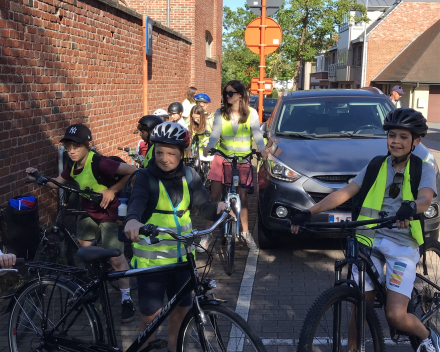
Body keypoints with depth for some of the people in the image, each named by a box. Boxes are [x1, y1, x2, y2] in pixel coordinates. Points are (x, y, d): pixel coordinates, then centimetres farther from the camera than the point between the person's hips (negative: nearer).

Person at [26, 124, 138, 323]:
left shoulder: (100, 163, -30)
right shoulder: (72, 166, -6)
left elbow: (133, 171, -33)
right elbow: (57, 183, 10)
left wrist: (112, 190, -26)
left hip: (108, 213, -7)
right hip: (88, 211, 7)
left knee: (115, 258, -5)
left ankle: (126, 300, 10)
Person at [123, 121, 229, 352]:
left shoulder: (189, 176, -1)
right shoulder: (146, 177, -14)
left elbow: (204, 206, -7)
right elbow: (137, 201, -33)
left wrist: (219, 208, -30)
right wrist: (132, 220, -55)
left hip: (180, 254, 4)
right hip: (151, 257, -4)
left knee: (181, 307, 15)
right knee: (151, 313, 1)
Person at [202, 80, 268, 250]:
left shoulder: (251, 113, 0)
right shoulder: (220, 113, 2)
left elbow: (257, 133, -9)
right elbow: (215, 133, -9)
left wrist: (261, 149, -28)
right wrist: (209, 147, -30)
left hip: (243, 159, -1)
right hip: (222, 157, 1)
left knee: (242, 197, 4)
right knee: (214, 196, -1)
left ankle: (246, 232, 19)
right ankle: (208, 233, 8)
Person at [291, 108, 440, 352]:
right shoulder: (375, 166, 10)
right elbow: (344, 193, 3)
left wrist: (410, 207, -42)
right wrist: (309, 212, -8)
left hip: (402, 244, -2)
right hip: (370, 240, 2)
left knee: (395, 315, -11)